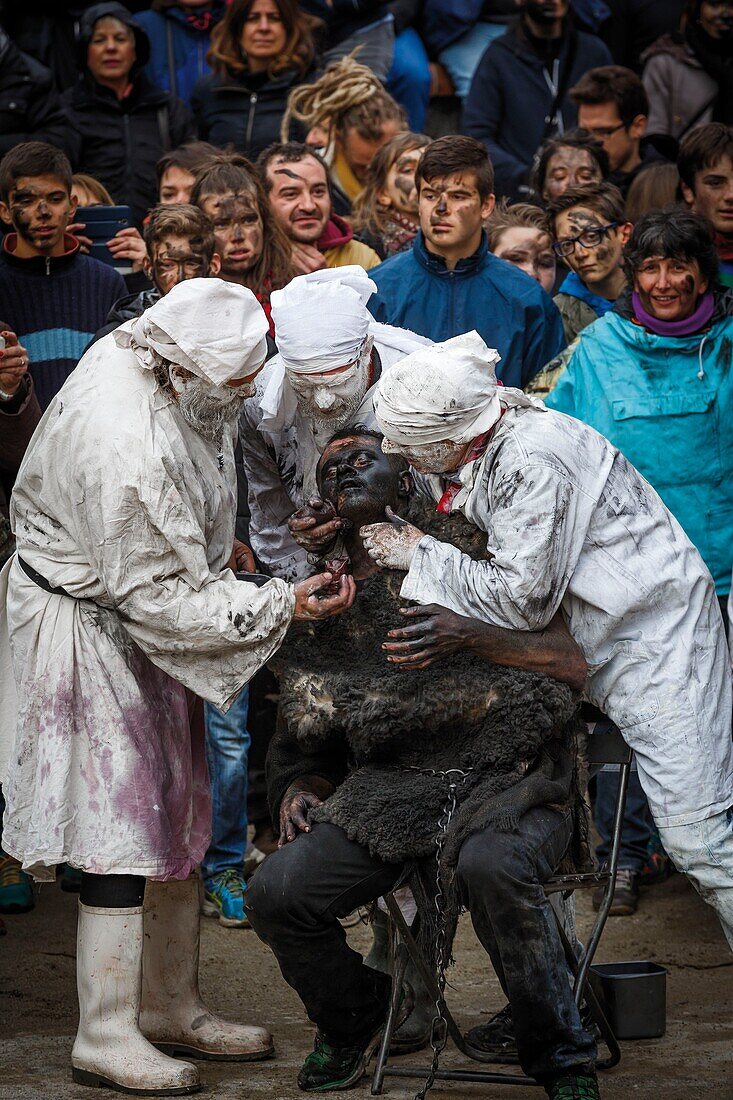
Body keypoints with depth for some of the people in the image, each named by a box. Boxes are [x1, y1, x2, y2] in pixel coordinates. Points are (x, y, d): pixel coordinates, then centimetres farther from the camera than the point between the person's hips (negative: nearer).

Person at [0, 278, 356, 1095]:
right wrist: (280, 605, -22)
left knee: (173, 812, 14)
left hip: (123, 613, 10)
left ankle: (171, 1007, 26)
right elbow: (159, 600, -26)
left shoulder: (130, 351, -8)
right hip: (86, 632, -10)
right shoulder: (128, 453, -35)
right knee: (123, 822, -6)